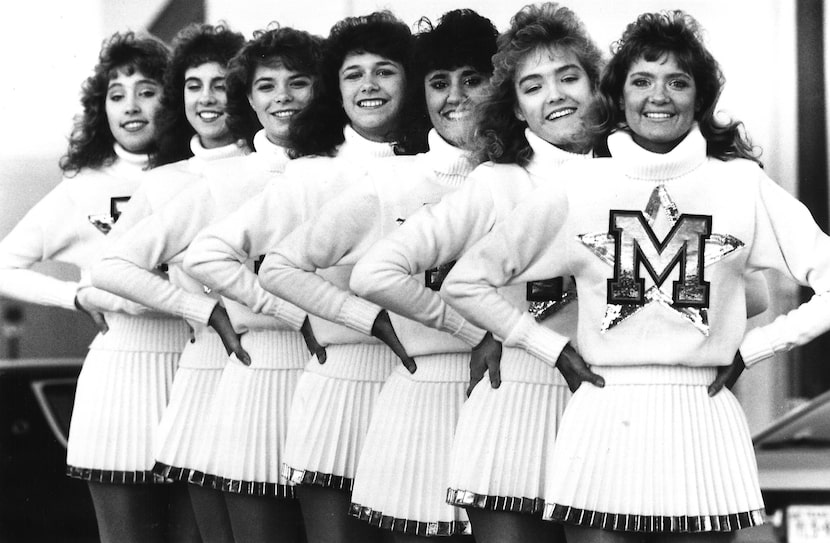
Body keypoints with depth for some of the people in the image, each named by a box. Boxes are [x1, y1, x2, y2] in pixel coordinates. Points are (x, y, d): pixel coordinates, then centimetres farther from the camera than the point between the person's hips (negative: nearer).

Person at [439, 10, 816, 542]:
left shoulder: (742, 184, 2)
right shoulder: (578, 187, 3)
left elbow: (826, 279, 0)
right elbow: (466, 282, 6)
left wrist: (749, 348, 0)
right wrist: (554, 349, 3)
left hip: (704, 417, 0)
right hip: (604, 421, 0)